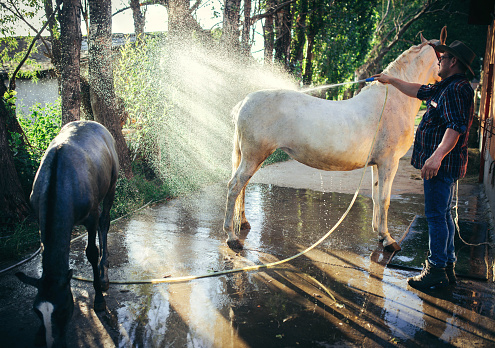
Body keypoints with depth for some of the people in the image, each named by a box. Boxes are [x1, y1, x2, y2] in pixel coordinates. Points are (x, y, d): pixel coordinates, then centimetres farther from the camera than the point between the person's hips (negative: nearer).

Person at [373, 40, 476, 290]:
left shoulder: (457, 88, -16)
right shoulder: (444, 87, 17)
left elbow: (456, 127, -27)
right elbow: (418, 91, 32)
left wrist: (437, 156, -36)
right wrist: (391, 80, 40)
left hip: (441, 164, -11)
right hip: (441, 165, 11)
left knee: (436, 215, -5)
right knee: (442, 215, 15)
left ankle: (436, 270, 4)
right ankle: (447, 266, 25)